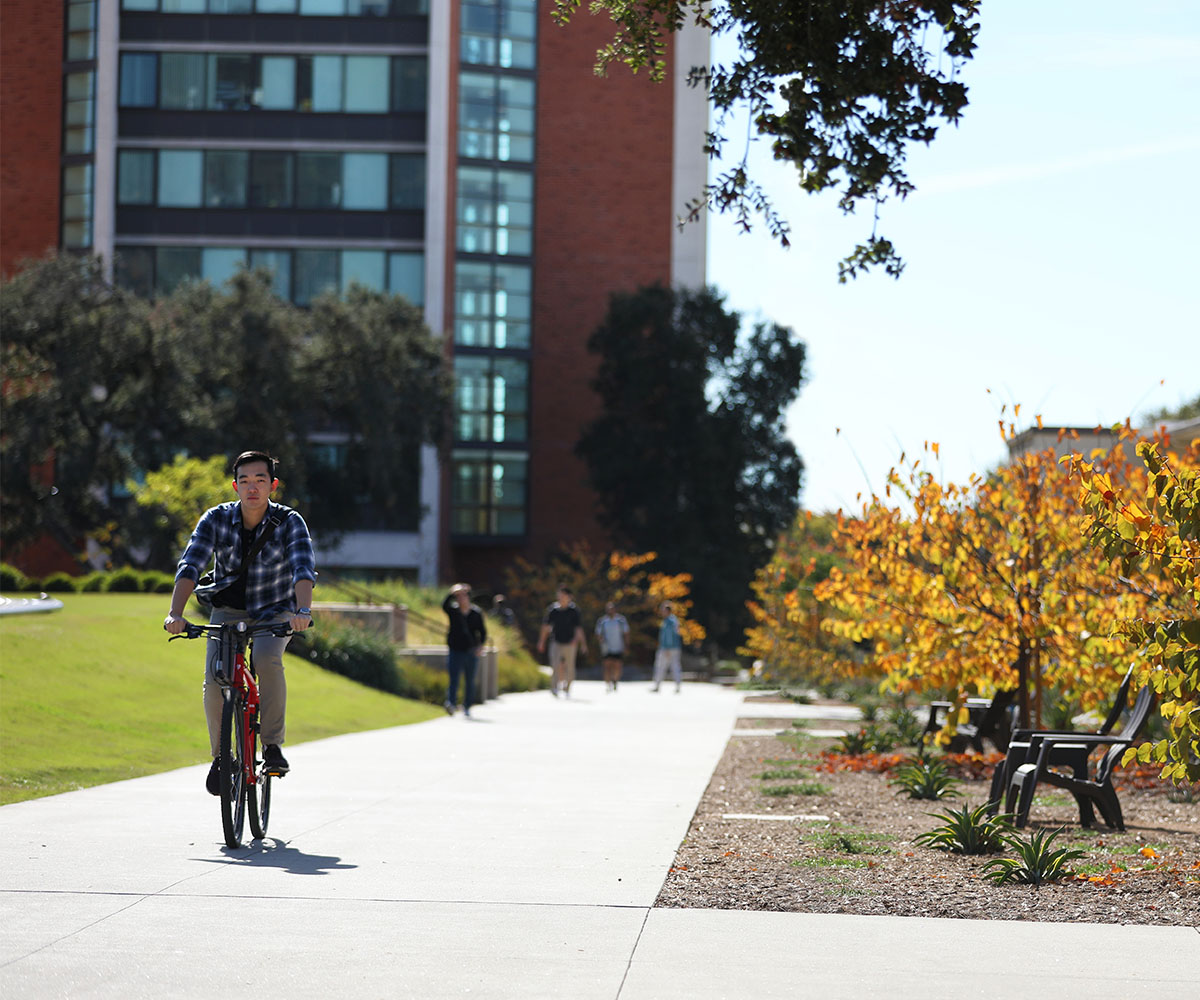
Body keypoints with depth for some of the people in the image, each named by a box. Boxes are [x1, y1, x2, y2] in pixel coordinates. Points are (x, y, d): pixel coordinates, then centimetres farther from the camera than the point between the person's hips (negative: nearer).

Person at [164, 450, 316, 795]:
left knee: (267, 659, -32)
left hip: (274, 611, -1)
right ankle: (220, 755, 5)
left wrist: (303, 610, -52)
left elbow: (304, 568, -32)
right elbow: (190, 566, -25)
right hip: (229, 609, 1)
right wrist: (175, 613, -41)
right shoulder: (216, 519, -15)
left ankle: (273, 745, -16)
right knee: (214, 680, -18)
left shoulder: (289, 522, -18)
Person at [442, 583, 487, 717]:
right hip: (455, 651, -2)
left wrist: (480, 645, -8)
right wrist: (452, 593, -34)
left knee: (469, 682, 9)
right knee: (453, 679, -16)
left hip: (470, 651, 2)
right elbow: (444, 605, -22)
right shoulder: (453, 611, 1)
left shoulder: (476, 613, 4)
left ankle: (467, 708, 21)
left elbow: (483, 631, 8)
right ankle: (451, 703, -29)